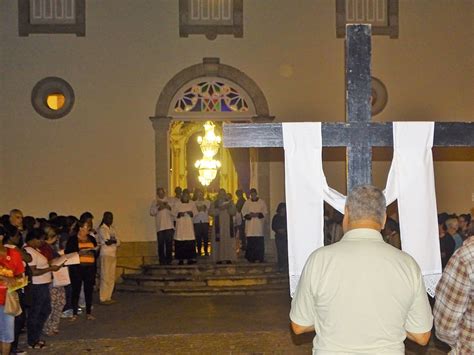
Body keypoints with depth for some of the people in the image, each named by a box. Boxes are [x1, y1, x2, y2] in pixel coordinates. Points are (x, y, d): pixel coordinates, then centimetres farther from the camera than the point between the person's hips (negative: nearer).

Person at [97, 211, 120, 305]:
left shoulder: (112, 229, 17)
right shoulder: (102, 229, -6)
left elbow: (118, 242, 9)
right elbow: (107, 241, -17)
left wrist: (112, 241, -8)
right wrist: (115, 241, -4)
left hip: (113, 254, 8)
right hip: (105, 255, -8)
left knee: (111, 278, 8)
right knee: (105, 277, -8)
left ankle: (108, 297, 14)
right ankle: (103, 299, -5)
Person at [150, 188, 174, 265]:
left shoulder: (169, 201, 14)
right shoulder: (155, 202, 13)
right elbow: (152, 212, 3)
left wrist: (169, 208, -9)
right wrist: (158, 208, -11)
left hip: (169, 226, 1)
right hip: (160, 226, 0)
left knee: (169, 243, -3)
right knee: (161, 244, -4)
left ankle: (169, 260, 3)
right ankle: (162, 260, 1)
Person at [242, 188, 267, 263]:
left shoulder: (262, 202, 6)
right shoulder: (247, 202, 9)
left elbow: (265, 212, 2)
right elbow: (243, 212, 7)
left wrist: (257, 214, -12)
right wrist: (249, 215, -12)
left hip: (259, 225, -1)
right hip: (250, 225, 1)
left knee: (260, 242, -3)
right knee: (251, 242, -3)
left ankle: (260, 258, 2)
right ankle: (251, 258, 1)